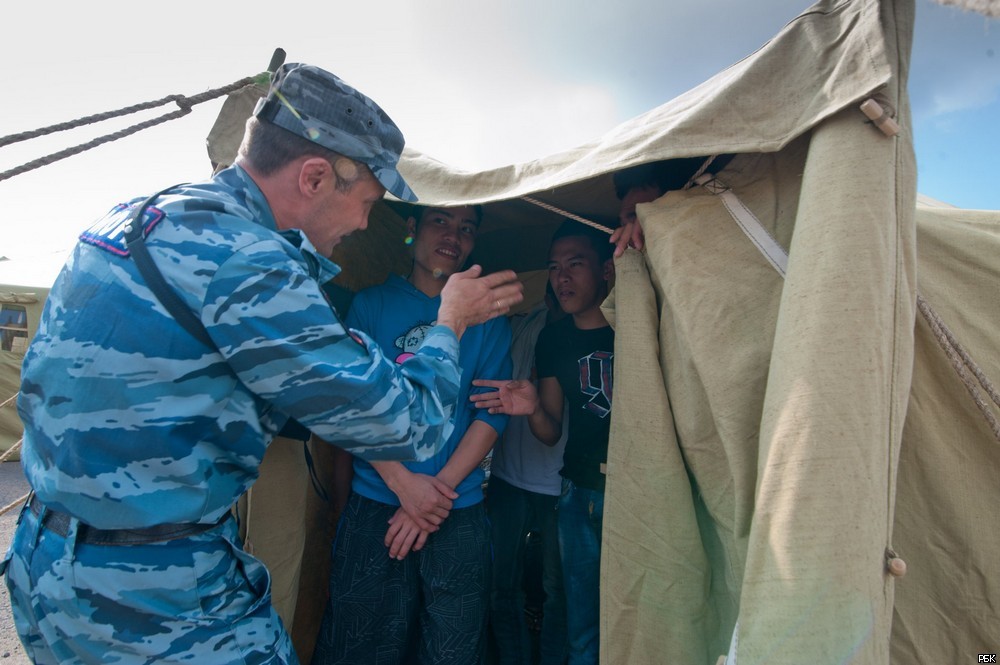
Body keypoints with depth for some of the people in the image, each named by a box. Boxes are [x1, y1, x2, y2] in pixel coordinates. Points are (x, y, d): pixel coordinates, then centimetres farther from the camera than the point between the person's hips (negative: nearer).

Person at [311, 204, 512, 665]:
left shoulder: (487, 317, 5)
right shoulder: (371, 304, 3)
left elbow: (492, 414, -1)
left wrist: (439, 487, -11)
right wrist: (404, 482, -13)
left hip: (461, 516, 1)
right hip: (374, 507, -1)